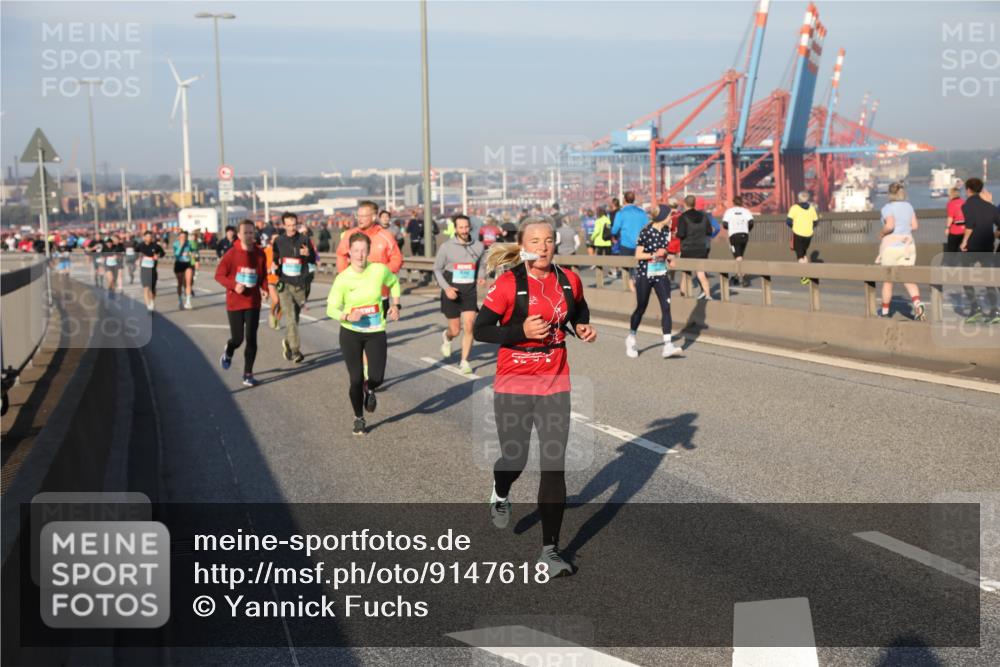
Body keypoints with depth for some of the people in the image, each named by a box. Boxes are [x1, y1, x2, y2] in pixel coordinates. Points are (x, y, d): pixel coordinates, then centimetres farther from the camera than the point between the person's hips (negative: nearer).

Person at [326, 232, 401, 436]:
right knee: (356, 379, 0)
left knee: (377, 378, -7)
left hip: (376, 332, 1)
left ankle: (370, 390, 32)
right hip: (350, 333, -1)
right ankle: (358, 418, 24)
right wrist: (347, 316, -29)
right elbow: (331, 309, -11)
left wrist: (395, 305, 6)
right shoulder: (342, 279, -13)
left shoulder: (379, 270, -8)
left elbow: (394, 282, 15)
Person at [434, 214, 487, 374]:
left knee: (469, 327, -10)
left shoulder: (478, 247, 1)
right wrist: (446, 288, -12)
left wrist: (481, 277, -6)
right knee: (455, 331, 4)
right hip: (452, 294, -1)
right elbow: (437, 269, 1)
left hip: (470, 293, 2)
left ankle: (464, 362, 5)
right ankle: (446, 337, 42)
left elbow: (481, 266, 16)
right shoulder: (446, 247, -6)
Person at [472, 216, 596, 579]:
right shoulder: (508, 284, -11)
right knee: (515, 459, 8)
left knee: (554, 466, -2)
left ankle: (550, 549, 6)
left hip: (555, 386, 3)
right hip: (513, 385, -3)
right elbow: (479, 330, -10)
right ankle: (500, 495, 47)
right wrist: (522, 331, -22)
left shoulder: (569, 281, 2)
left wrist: (582, 326, 3)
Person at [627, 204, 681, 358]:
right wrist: (654, 255, -24)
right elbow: (638, 255, -12)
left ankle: (668, 345, -13)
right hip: (645, 274, -5)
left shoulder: (666, 230, 4)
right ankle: (631, 339, 31)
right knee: (641, 308, 7)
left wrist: (668, 256, 1)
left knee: (666, 306, -9)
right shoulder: (646, 232, -14)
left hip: (661, 274, 5)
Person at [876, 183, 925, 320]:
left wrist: (882, 233, -6)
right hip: (908, 245, 5)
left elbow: (889, 226, -24)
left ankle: (885, 312, 17)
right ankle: (918, 304, -23)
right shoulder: (908, 206, 7)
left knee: (887, 280, 8)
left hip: (891, 246, -4)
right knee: (908, 279, 2)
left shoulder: (888, 208, -11)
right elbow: (914, 226, 7)